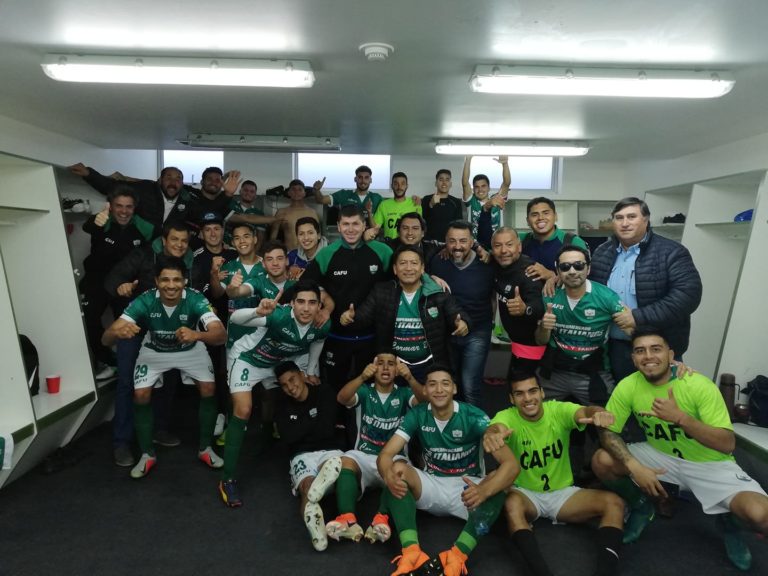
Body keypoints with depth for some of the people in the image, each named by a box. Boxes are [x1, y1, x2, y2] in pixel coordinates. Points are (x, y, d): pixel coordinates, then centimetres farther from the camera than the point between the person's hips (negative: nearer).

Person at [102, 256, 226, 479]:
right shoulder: (145, 301, -31)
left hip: (190, 350, -1)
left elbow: (221, 334, -47)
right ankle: (147, 454, 10)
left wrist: (197, 335, -67)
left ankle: (205, 448, 7)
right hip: (154, 351, 1)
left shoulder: (195, 299, -34)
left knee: (209, 389, -15)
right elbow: (106, 338, -34)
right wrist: (118, 332, -58)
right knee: (141, 395, -13)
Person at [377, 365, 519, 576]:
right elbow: (385, 454, -17)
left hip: (466, 487, -1)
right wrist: (389, 476, -43)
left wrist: (484, 490, -47)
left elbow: (511, 464, -26)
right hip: (431, 486, 2)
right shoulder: (417, 415, -11)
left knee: (497, 484, -32)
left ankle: (456, 558, -43)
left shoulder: (473, 417, -18)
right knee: (398, 469, -27)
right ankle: (411, 554, -39)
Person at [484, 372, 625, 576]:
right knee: (511, 504, -36)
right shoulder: (507, 417, -17)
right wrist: (491, 434, -69)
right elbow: (497, 427, -42)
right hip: (526, 493, -2)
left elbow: (584, 412, -34)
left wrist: (598, 413, -61)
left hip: (563, 492, 2)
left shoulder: (559, 410, -12)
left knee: (614, 502, -20)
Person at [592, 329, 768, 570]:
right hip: (660, 455, 2)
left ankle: (727, 519, 12)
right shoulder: (628, 386, -17)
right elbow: (608, 431, -13)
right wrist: (635, 467, -28)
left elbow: (728, 444, -25)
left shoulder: (701, 386, -24)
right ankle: (641, 506, 12)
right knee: (602, 461, -20)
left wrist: (681, 417, -40)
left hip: (709, 463, -2)